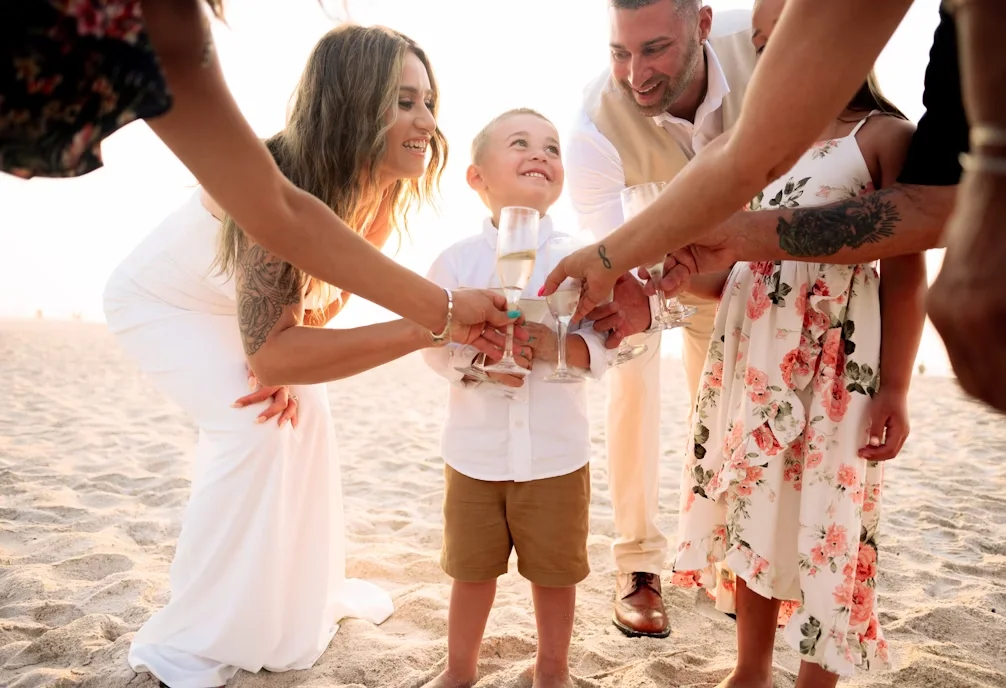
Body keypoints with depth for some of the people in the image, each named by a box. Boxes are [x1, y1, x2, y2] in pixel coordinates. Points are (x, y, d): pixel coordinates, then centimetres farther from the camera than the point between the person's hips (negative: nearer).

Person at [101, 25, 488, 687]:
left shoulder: (381, 197, -17)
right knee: (256, 424, -20)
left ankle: (308, 590, 19)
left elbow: (324, 295, -5)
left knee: (303, 409, 1)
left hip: (231, 309, 7)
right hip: (159, 301, -7)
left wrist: (285, 365, -22)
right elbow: (268, 352, -42)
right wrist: (427, 326, -48)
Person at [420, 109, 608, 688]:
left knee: (555, 571, 13)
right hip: (475, 451, 1)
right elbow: (433, 345, -3)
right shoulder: (457, 260, -3)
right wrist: (476, 356, -21)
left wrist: (553, 344, -24)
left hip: (556, 453, 0)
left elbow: (602, 348, -6)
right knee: (472, 569, 15)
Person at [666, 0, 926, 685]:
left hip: (835, 367, -5)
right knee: (753, 511, 10)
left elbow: (906, 273, -4)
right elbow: (734, 268, 13)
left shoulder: (885, 135, 1)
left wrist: (895, 388, -11)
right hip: (751, 359, 5)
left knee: (823, 521, -1)